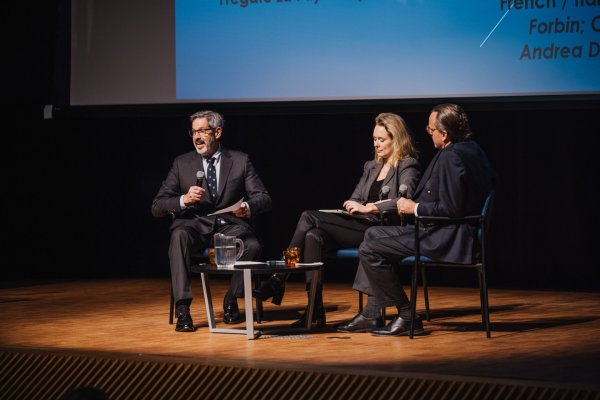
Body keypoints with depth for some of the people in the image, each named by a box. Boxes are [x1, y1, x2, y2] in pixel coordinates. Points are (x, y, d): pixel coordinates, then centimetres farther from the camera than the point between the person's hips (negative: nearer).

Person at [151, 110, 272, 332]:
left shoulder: (240, 161, 9)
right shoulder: (182, 163, 9)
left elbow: (264, 198, 2)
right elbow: (157, 207, 4)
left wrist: (248, 207, -22)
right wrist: (184, 200, -16)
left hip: (230, 226, 0)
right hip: (195, 224, 0)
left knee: (253, 246, -32)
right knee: (179, 235, -36)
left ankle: (231, 300, -6)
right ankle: (182, 309, -37)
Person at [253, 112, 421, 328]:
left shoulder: (407, 165, 2)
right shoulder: (371, 166, 25)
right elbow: (355, 199, 25)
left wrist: (369, 207, -19)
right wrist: (353, 206, 1)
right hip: (361, 227, 7)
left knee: (310, 217, -22)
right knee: (314, 236, -24)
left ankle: (278, 282, -19)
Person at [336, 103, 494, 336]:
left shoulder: (451, 157, -22)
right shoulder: (470, 149, 10)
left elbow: (450, 208, -26)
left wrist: (415, 208, -11)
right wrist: (414, 204, 10)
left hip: (444, 238, -11)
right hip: (447, 232, 11)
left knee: (369, 250, -9)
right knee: (374, 234, 19)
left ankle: (407, 318, -2)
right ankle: (371, 315, 18)